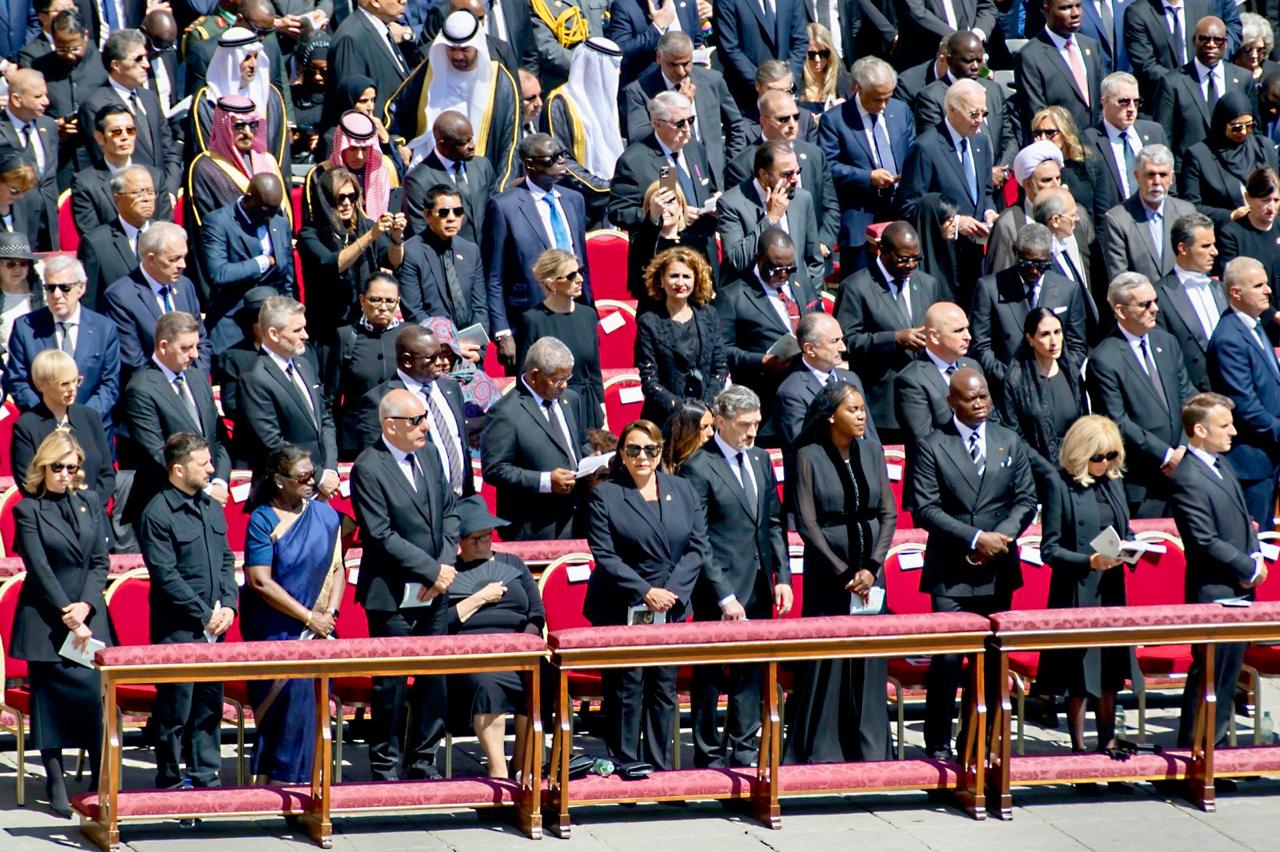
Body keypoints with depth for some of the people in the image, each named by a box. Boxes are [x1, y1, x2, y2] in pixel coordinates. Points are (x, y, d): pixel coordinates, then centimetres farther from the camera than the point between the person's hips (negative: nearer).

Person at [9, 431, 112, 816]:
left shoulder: (91, 502, 10)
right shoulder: (28, 510, -2)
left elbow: (100, 561, 8)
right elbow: (39, 569, -8)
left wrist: (85, 605, -7)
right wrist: (68, 618, -13)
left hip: (89, 616, 3)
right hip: (45, 620, -3)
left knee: (98, 695, -6)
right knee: (49, 699, 0)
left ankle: (101, 784, 0)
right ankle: (56, 784, 7)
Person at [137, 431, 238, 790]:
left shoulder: (211, 507, 11)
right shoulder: (157, 514, -12)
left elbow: (226, 559, 16)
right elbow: (166, 576, -14)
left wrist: (228, 605, 1)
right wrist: (204, 615, -13)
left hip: (213, 626, 7)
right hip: (176, 629, -7)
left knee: (210, 705, 12)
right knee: (174, 710, 0)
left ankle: (207, 778, 20)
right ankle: (170, 784, 8)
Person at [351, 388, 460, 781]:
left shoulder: (429, 456, 9)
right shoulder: (368, 469, -13)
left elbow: (449, 512, 12)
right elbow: (382, 536, -17)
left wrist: (446, 565, -3)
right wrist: (432, 571, -15)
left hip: (435, 592, 7)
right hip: (393, 597, -6)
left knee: (435, 680, 9)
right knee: (392, 684, 0)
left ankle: (422, 760, 19)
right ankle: (387, 767, 10)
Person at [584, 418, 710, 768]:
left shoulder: (683, 491, 9)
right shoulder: (605, 495, -2)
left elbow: (698, 547, 5)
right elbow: (604, 555, -8)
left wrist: (672, 591, -9)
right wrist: (645, 592, -15)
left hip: (671, 608, 4)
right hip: (621, 611, -4)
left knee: (664, 689, 6)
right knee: (625, 692, -2)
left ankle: (660, 766, 13)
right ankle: (625, 767, 4)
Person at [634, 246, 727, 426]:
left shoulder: (708, 315, 10)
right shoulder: (649, 323, 0)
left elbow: (720, 368, 9)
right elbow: (649, 380, -4)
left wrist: (706, 405, -6)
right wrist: (681, 409, -14)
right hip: (664, 419, -2)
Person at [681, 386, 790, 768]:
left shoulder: (760, 459, 11)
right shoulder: (698, 467, -11)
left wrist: (782, 576, 6)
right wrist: (723, 595, -16)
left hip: (759, 585, 7)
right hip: (721, 585, -6)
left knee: (753, 669, 10)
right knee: (710, 672, 1)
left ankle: (743, 747, 18)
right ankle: (709, 754, 9)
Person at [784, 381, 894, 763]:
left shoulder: (872, 452, 6)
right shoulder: (809, 456, -7)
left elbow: (888, 513, 5)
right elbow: (806, 522, -9)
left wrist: (871, 567, -7)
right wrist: (842, 573, -11)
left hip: (870, 571, 4)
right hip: (826, 570, -4)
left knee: (870, 660, 4)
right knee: (826, 661, -3)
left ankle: (869, 747, 10)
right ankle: (819, 749, 4)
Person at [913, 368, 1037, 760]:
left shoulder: (1010, 443, 11)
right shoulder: (932, 447, -1)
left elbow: (1026, 500, 9)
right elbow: (926, 509, -8)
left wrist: (1002, 536, -10)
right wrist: (975, 538, -15)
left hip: (998, 570, 4)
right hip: (950, 573, -4)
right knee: (947, 659, -8)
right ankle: (939, 746, 0)